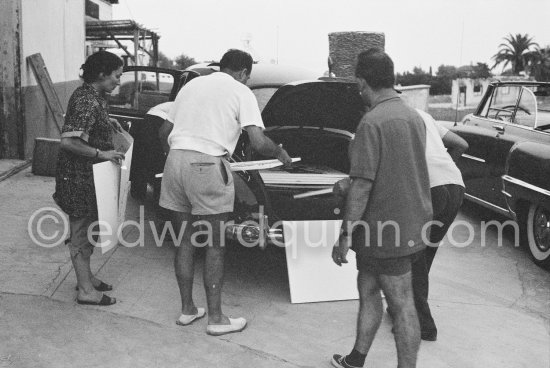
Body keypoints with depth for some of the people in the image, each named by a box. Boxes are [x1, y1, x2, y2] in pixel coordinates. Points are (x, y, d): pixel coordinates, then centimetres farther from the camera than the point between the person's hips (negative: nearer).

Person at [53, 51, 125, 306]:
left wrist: (108, 123, 15)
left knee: (85, 228, 20)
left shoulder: (89, 95, 8)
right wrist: (101, 153, -25)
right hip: (80, 176, -10)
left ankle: (85, 277, 34)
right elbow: (68, 141, -27)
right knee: (82, 230, 0)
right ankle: (85, 290, 11)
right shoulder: (88, 102, -22)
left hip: (88, 174, 10)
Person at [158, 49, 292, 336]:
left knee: (184, 242, 15)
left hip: (175, 161, 6)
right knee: (214, 246, 5)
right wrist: (281, 154, 12)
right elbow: (258, 142, -7)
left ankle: (187, 309, 26)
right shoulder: (241, 92, 4)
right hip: (207, 165, -6)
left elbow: (164, 131, 22)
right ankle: (215, 318, 13)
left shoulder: (191, 85, 21)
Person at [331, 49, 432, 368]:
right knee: (368, 288, 20)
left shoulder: (372, 122, -19)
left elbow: (362, 187, -22)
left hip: (387, 230, -9)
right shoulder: (415, 117, 7)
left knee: (402, 305, 2)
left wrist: (345, 237, -15)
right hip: (412, 224, 9)